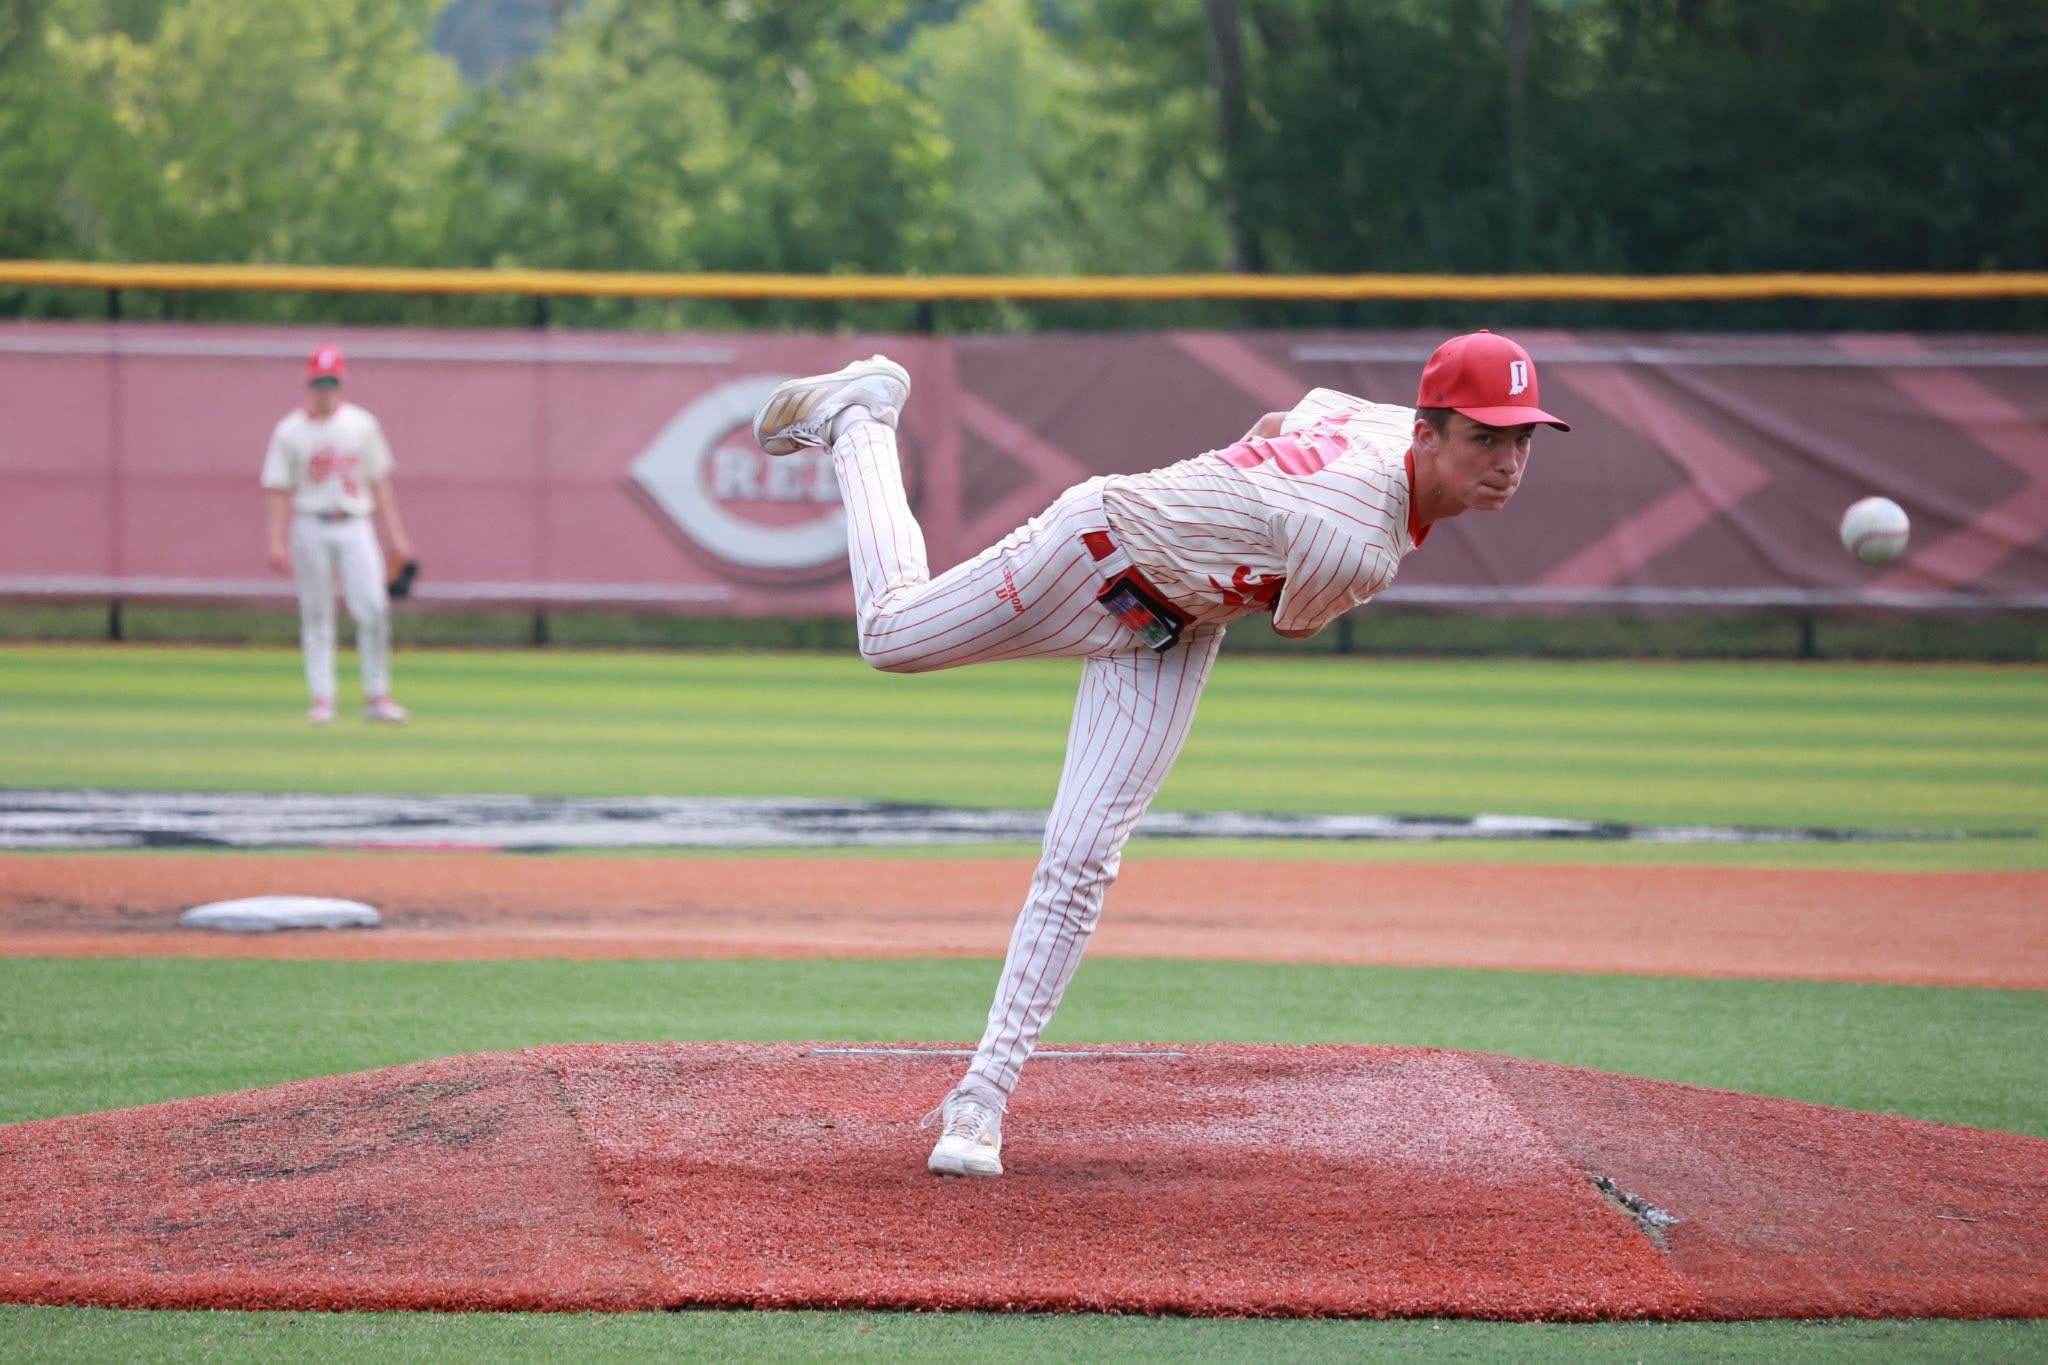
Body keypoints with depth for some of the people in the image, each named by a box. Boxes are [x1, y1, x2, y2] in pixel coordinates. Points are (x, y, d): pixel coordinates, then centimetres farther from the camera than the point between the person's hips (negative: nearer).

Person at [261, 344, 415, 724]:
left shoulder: (362, 424, 7)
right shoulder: (290, 432, 2)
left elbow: (380, 480, 9)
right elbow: (279, 490, 1)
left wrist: (396, 534, 5)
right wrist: (277, 542, -7)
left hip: (354, 525, 1)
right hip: (310, 527, -1)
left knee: (373, 610, -9)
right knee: (316, 616, 1)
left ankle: (376, 696, -1)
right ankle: (322, 698, 6)